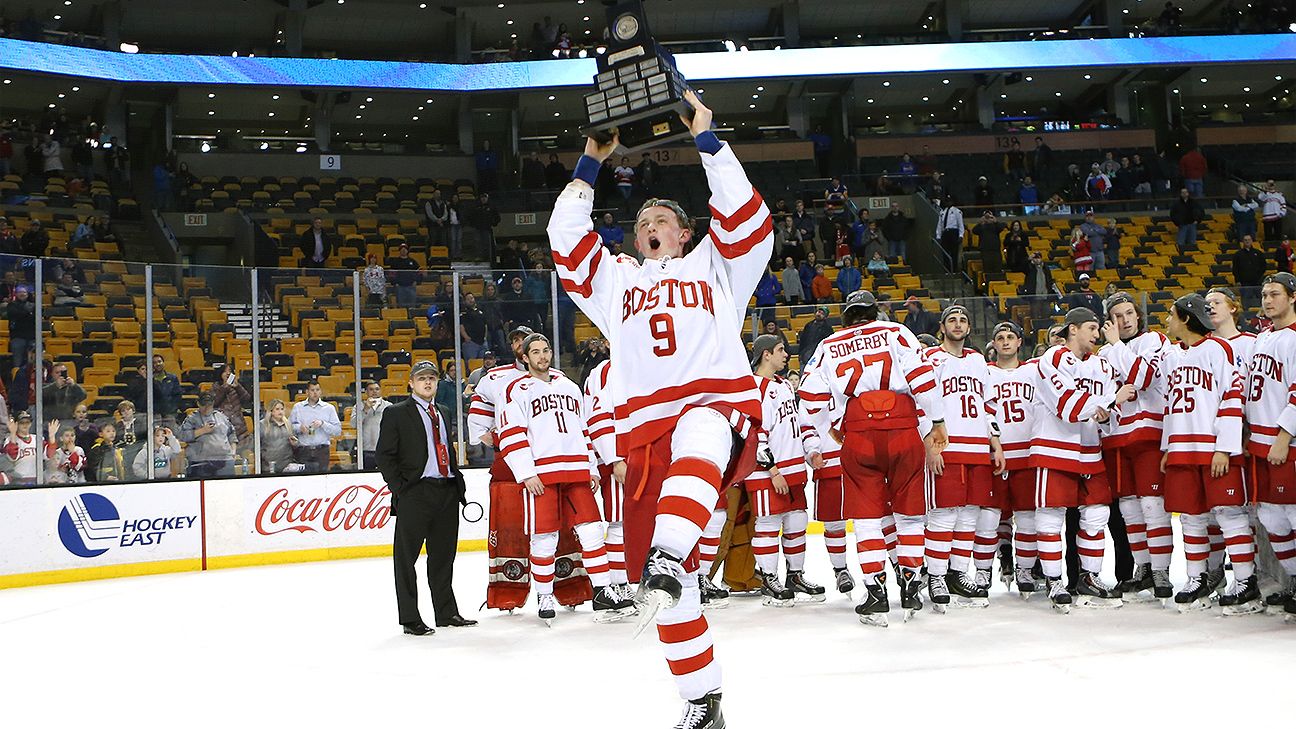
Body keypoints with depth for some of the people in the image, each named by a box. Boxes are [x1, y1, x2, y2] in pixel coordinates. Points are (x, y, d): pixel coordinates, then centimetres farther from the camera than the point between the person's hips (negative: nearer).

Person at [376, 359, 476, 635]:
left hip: (447, 493, 6)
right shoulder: (396, 413, -1)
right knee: (406, 557, -1)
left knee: (443, 555, 13)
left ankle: (447, 613, 22)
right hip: (415, 494, -6)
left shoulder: (442, 413, 19)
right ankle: (409, 619, 6)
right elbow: (384, 455, -5)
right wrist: (400, 488, -11)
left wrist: (458, 483, 14)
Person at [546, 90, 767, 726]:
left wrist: (707, 142, 5)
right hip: (646, 431, 4)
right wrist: (590, 164, 20)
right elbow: (566, 243, 19)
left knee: (693, 438, -42)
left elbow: (747, 219, 5)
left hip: (720, 406, -3)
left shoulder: (714, 266, 21)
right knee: (663, 576, -2)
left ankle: (667, 562, -60)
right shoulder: (617, 280, 29)